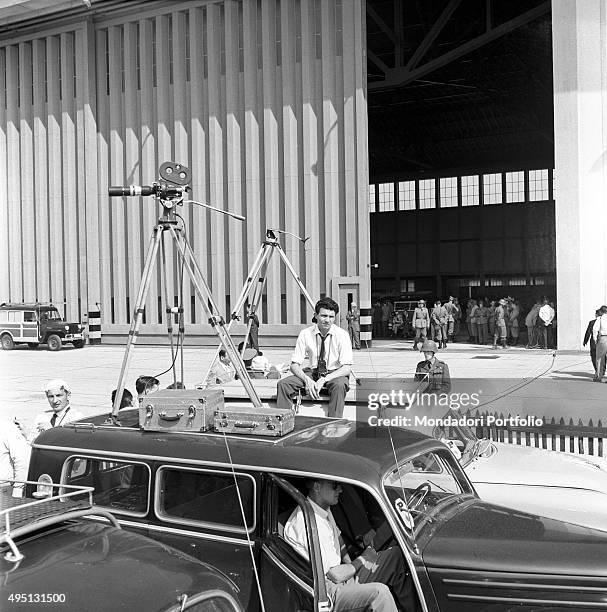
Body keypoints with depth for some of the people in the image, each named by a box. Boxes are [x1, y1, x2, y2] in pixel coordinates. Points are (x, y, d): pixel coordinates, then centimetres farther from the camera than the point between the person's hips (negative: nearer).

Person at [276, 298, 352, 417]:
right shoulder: (305, 334, -6)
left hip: (335, 374, -3)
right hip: (312, 372, 3)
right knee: (283, 384, -21)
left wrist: (324, 380, -29)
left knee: (339, 385, -38)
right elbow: (294, 365, -5)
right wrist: (307, 380, -26)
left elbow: (347, 368, -17)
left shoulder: (342, 335, -13)